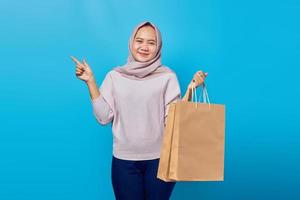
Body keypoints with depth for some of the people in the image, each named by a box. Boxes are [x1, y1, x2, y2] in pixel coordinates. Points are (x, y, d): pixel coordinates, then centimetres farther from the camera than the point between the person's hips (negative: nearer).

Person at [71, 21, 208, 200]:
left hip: (160, 158, -1)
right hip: (124, 160, 1)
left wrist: (190, 90, -17)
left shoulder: (168, 76, -3)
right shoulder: (115, 76, 2)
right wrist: (90, 82, -6)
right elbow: (104, 117, -3)